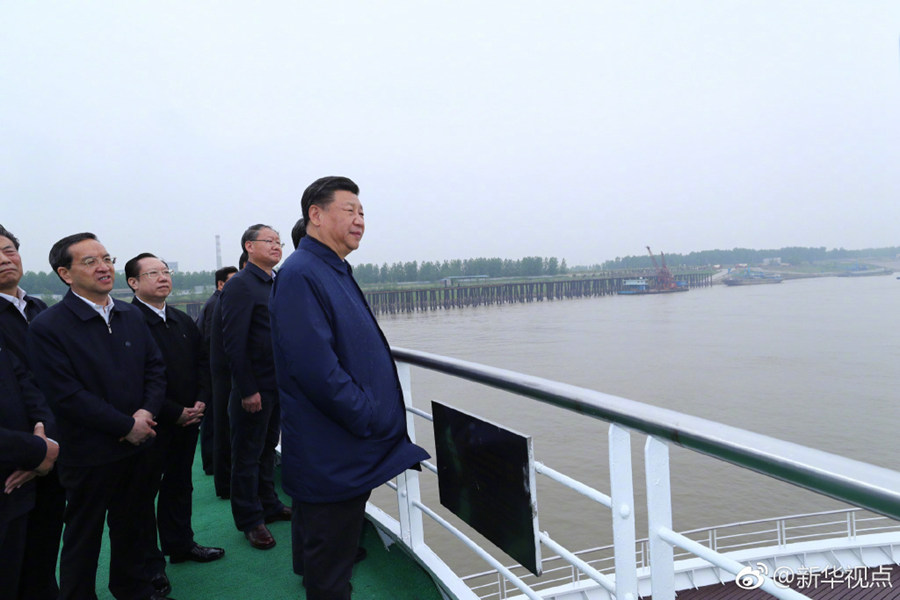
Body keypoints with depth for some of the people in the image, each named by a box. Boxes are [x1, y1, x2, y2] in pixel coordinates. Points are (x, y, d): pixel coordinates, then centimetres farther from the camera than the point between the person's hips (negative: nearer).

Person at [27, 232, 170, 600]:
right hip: (89, 455, -5)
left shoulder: (131, 316, 4)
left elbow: (155, 367, 6)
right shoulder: (46, 328, -14)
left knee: (131, 526, 22)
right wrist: (127, 425, -17)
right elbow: (66, 395, -19)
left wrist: (147, 411, -12)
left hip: (136, 446, 6)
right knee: (83, 537, 13)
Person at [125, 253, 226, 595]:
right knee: (146, 491, 7)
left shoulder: (183, 320, 11)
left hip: (187, 420, 7)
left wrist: (200, 401, 0)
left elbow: (202, 362, 14)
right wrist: (175, 413, -16)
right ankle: (150, 563, 20)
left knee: (179, 486, 19)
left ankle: (180, 544, 35)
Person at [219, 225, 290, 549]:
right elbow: (234, 343, -18)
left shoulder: (278, 285, 11)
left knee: (267, 448, 20)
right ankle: (250, 520, 20)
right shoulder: (240, 285, -13)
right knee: (247, 455, 7)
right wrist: (247, 390, -19)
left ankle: (269, 506, 35)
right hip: (254, 388, -8)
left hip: (278, 385, 8)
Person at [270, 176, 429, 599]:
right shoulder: (301, 274, -18)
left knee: (336, 558, 25)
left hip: (351, 452, 10)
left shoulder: (337, 272, 13)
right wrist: (370, 419, -17)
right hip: (330, 458, -10)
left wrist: (379, 416, 13)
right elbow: (315, 368, -26)